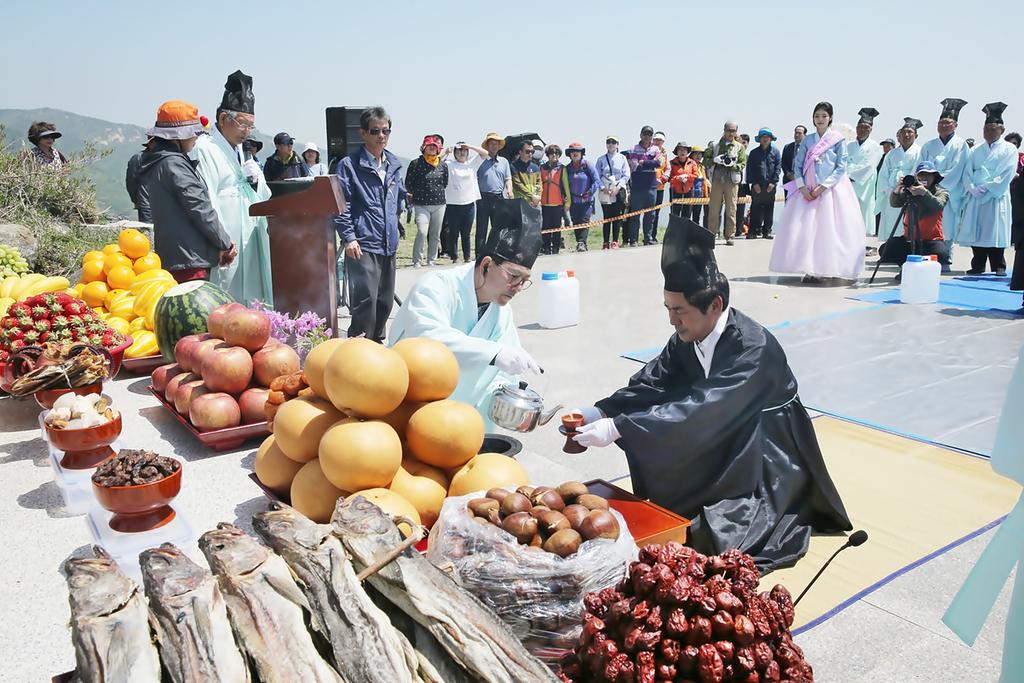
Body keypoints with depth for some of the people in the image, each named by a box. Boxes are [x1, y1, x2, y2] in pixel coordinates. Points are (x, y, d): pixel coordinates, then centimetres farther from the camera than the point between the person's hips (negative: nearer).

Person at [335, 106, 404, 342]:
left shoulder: (394, 165, 12)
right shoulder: (350, 164, -6)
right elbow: (341, 205, -11)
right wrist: (348, 237, -16)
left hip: (389, 244, 7)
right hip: (363, 245, -7)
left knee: (386, 300, 15)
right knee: (366, 301, -12)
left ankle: (376, 342, 32)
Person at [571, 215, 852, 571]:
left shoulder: (754, 348, -30)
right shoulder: (687, 339, -8)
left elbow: (701, 411, -38)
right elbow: (650, 384, -7)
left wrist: (616, 428, -42)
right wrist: (600, 412, -25)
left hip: (769, 459, -7)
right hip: (724, 448, 7)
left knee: (717, 536, -22)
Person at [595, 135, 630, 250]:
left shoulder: (622, 158, 8)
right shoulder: (601, 159, 8)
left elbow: (626, 175, 3)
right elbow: (597, 176, 5)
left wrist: (618, 187, -10)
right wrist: (603, 188, -9)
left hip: (619, 192, 0)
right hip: (605, 192, 0)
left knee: (617, 217, -2)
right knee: (606, 217, -2)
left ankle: (615, 241, 4)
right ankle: (606, 242, 2)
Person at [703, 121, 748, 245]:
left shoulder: (739, 147, 13)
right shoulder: (715, 145, 13)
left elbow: (742, 164, 6)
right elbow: (705, 160, 9)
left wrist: (732, 164, -14)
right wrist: (714, 160, -10)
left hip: (732, 180, 0)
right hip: (717, 180, 0)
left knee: (731, 210, -1)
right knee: (713, 209, -1)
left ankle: (729, 236, 3)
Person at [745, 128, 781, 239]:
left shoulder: (775, 152, 8)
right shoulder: (754, 152, 8)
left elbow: (778, 167, 4)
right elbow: (749, 168, 4)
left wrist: (773, 182, -7)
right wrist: (754, 183, -6)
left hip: (770, 185, 1)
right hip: (757, 186, -1)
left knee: (769, 209, 3)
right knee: (755, 209, -4)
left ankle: (767, 231, 8)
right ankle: (753, 231, -1)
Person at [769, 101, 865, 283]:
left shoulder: (838, 139, 2)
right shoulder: (807, 140, 11)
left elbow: (841, 167, -4)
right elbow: (798, 165, 5)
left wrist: (823, 187, -13)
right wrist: (802, 187, -10)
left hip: (831, 189, -3)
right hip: (808, 190, 3)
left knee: (827, 229, -6)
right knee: (804, 228, -4)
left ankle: (822, 269, -3)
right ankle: (810, 269, 0)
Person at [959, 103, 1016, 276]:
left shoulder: (1009, 149, 4)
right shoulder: (976, 151, 17)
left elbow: (1006, 174, -6)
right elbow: (967, 172, 8)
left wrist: (986, 188, -14)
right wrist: (972, 188, -10)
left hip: (996, 196, -4)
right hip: (976, 197, 4)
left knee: (994, 232, -6)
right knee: (975, 231, 0)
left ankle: (999, 266, 2)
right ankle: (977, 266, 7)